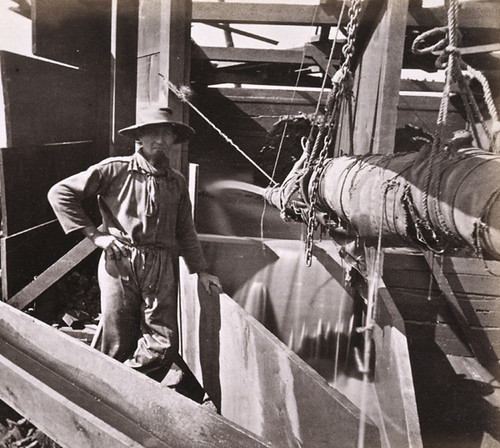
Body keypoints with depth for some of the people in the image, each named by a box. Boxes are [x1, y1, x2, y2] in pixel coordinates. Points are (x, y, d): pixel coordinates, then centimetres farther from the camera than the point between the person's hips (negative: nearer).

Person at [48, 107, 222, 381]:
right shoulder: (116, 169, 0)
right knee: (118, 346, 4)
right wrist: (92, 233, -4)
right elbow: (59, 193, 1)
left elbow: (185, 230, 22)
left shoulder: (177, 182, 14)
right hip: (119, 264, -3)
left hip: (161, 267, 4)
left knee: (165, 343, -2)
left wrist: (200, 270, 18)